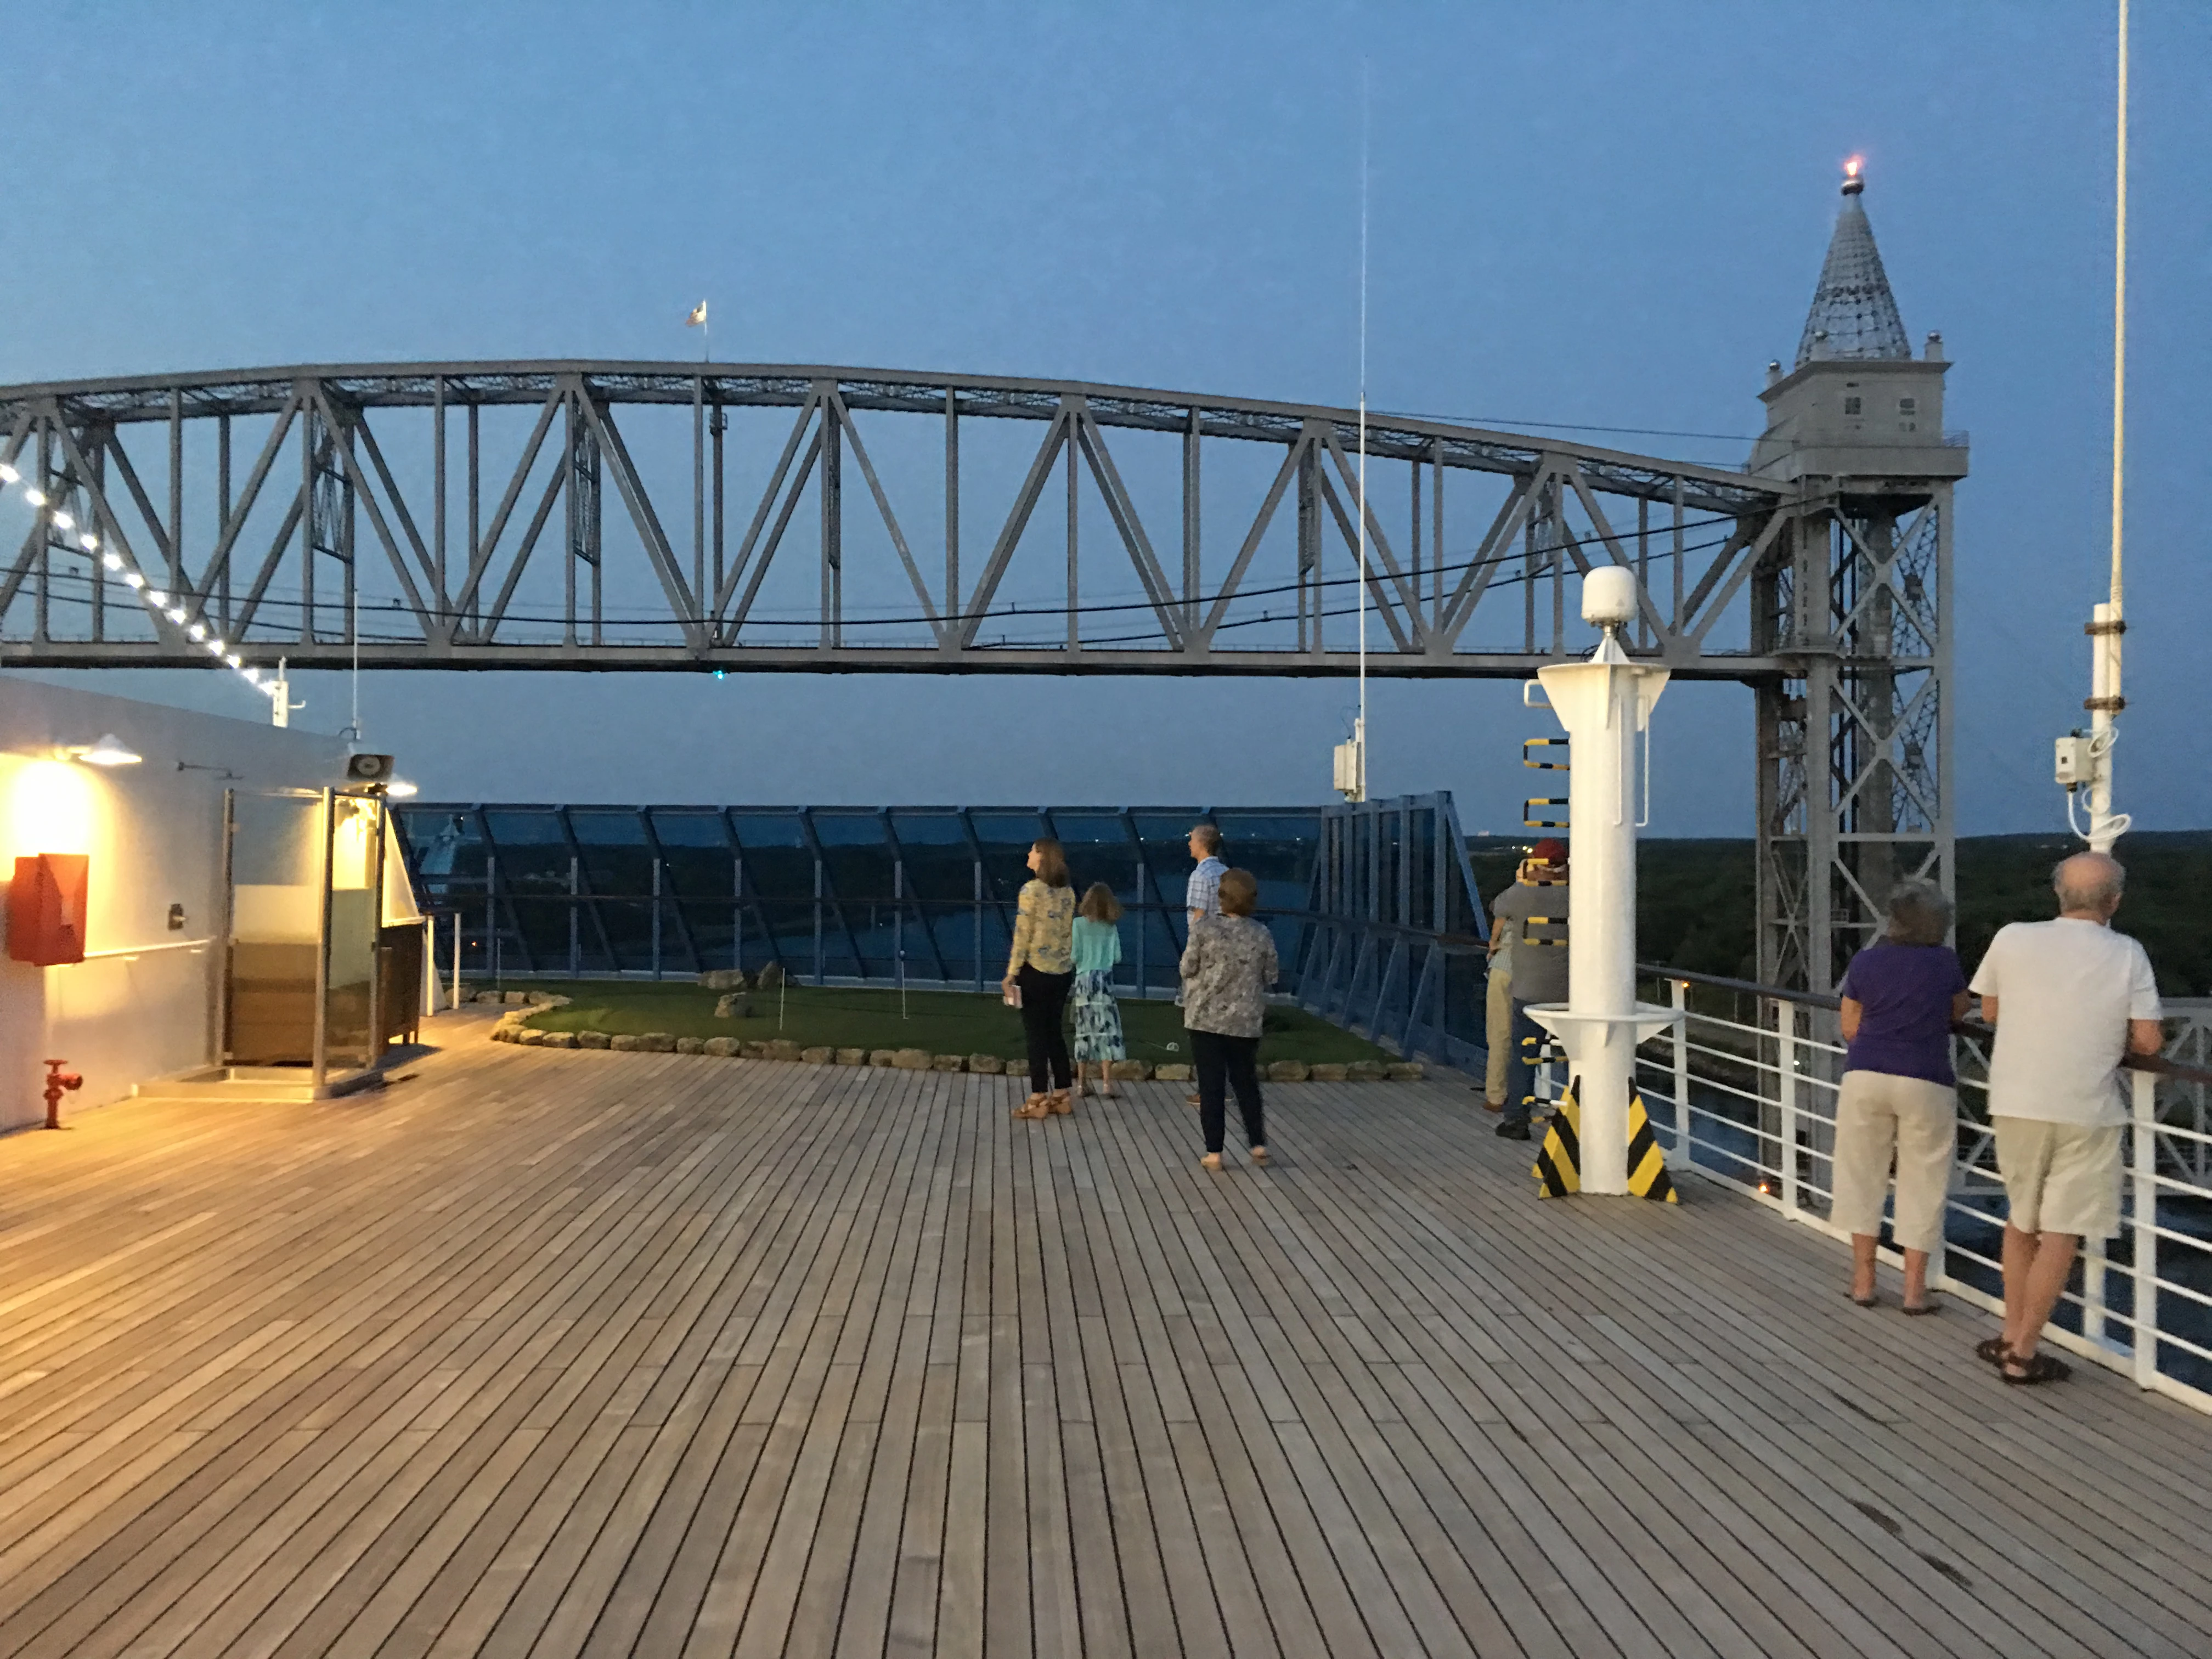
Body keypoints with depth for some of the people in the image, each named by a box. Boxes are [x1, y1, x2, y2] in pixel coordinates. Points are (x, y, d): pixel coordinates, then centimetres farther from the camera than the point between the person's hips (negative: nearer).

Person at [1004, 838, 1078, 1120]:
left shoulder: (1031, 890, -12)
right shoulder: (1068, 892, 7)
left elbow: (1022, 936, -13)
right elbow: (1068, 933, 10)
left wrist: (1011, 974, -9)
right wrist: (1065, 962, 17)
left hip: (1036, 970, -6)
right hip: (1063, 971, 6)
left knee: (1036, 1034, 0)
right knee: (1054, 1031, 14)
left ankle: (1038, 1099, 3)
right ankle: (1061, 1096, 16)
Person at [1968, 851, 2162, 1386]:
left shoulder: (2012, 939, -3)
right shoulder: (2127, 954, -7)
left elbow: (1989, 1011, 9)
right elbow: (2149, 1041, -8)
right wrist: (2113, 1037, 12)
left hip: (2018, 1102, 3)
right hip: (2086, 1111, -2)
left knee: (2021, 1221, 19)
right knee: (2060, 1234, 5)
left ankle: (2012, 1335, 26)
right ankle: (2022, 1354, 7)